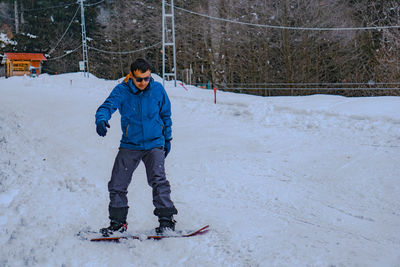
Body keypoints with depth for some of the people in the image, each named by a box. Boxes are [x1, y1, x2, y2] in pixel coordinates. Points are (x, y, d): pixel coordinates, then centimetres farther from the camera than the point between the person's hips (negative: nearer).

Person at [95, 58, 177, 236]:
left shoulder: (157, 89, -3)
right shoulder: (122, 91, -7)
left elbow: (166, 115, 11)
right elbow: (108, 106, -22)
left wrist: (167, 138, 15)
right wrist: (101, 120, -44)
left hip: (154, 143, -1)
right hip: (129, 145, 1)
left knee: (157, 179, -19)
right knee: (117, 184, 1)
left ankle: (166, 219, -12)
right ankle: (118, 221, 17)